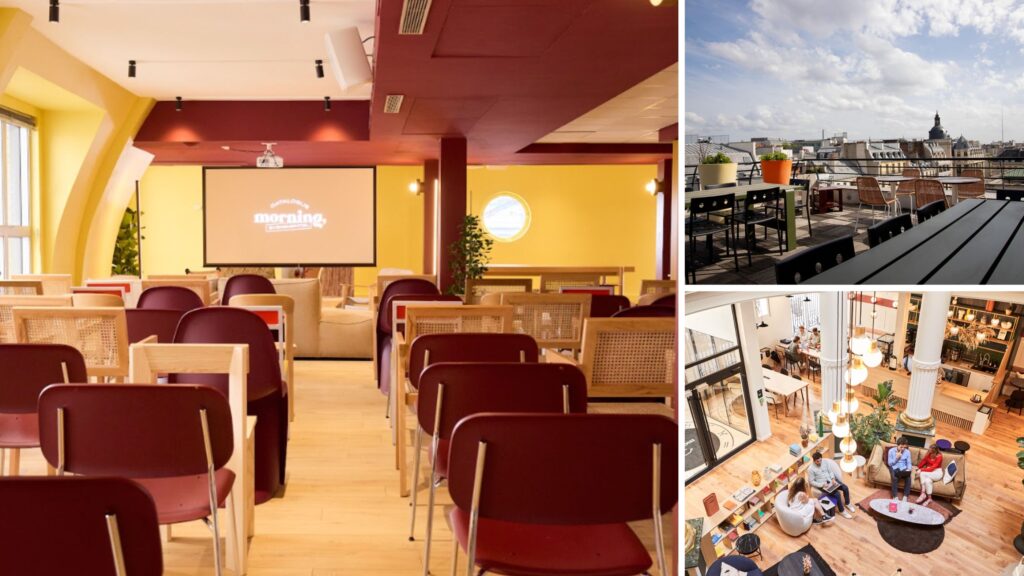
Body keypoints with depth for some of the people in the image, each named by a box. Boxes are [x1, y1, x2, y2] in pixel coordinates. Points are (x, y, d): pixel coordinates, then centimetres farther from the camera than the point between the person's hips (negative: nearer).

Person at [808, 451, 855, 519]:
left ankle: (847, 504, 19)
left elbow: (830, 471, 6)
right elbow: (812, 482, -13)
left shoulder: (825, 461, -6)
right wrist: (822, 484, -23)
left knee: (845, 488, -7)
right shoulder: (811, 469, -20)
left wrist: (833, 479, -11)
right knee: (837, 494, -23)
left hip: (830, 480, 6)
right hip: (822, 485, -6)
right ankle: (842, 511, -3)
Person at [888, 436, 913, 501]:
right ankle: (895, 497, -32)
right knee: (895, 478, -35)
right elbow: (890, 463, -1)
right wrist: (896, 458, -12)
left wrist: (909, 469, -17)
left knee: (909, 477, -31)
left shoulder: (907, 452, 6)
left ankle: (905, 497, -26)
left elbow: (909, 463, 4)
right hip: (894, 468, -2)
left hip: (903, 469, 2)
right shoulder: (891, 451, -1)